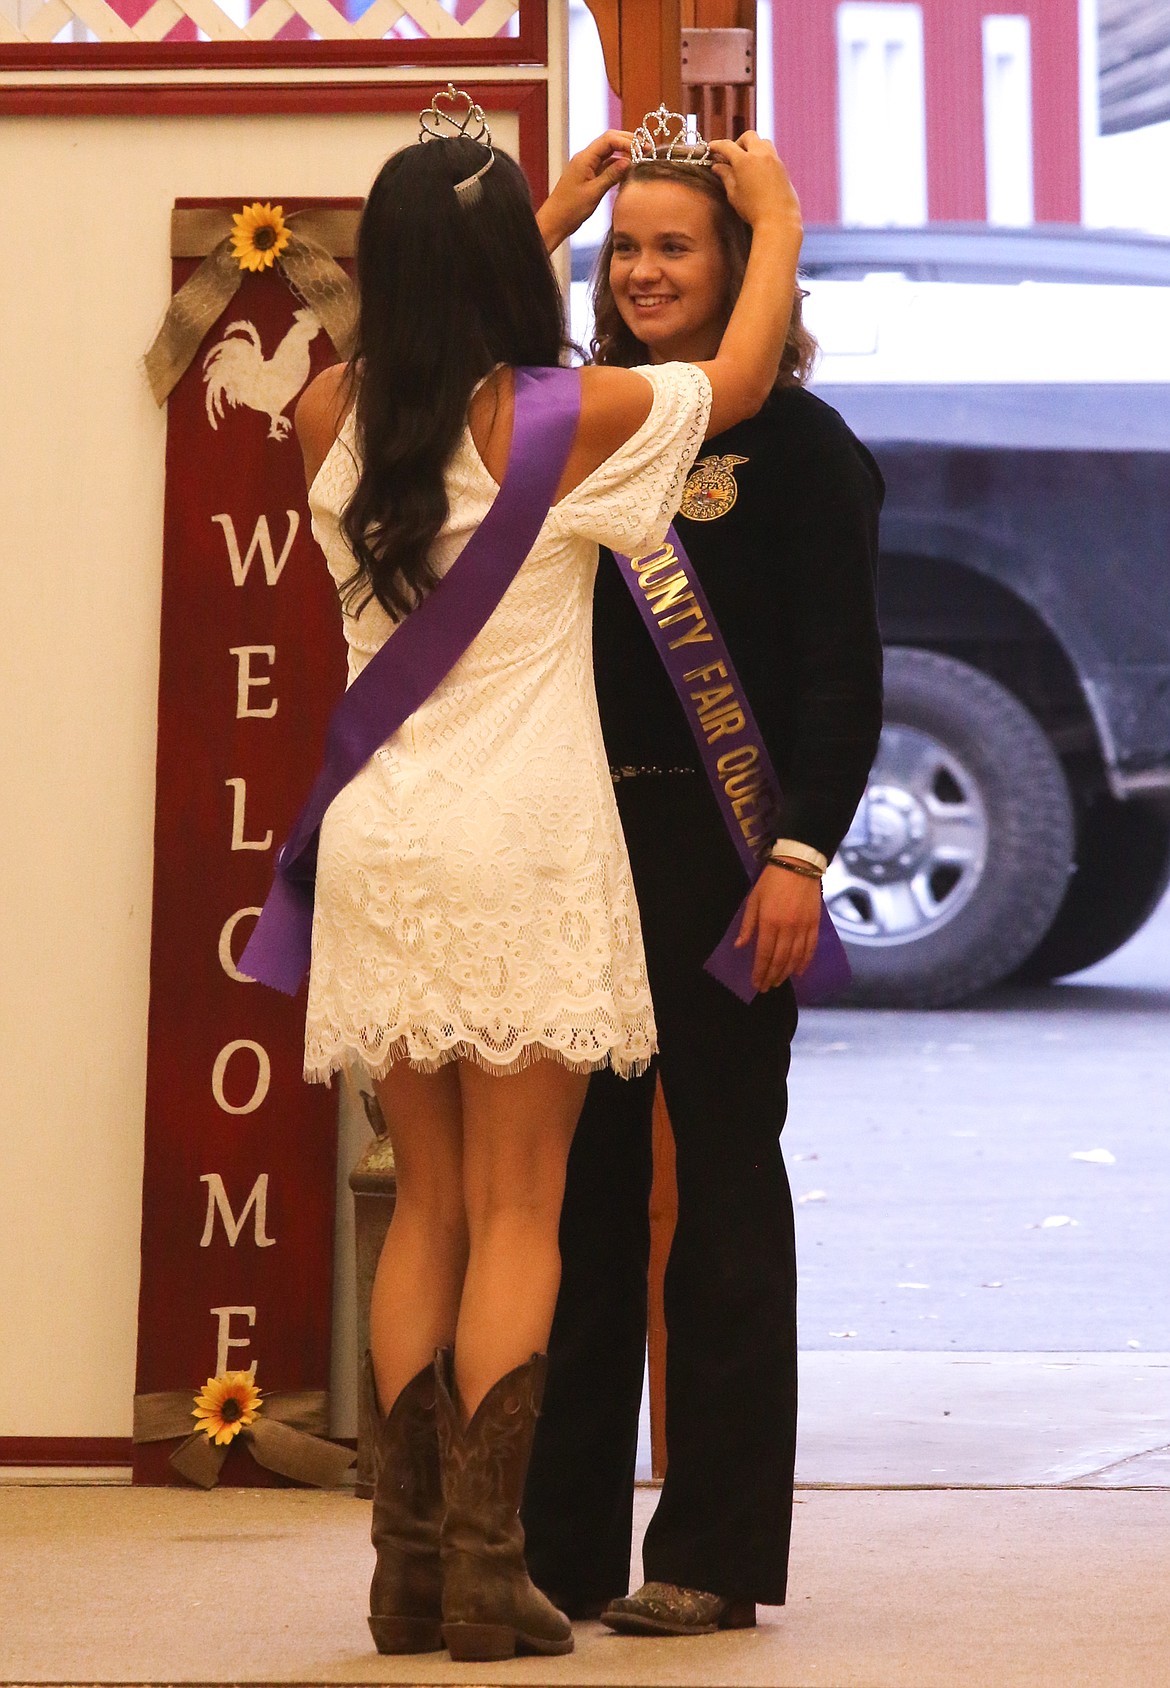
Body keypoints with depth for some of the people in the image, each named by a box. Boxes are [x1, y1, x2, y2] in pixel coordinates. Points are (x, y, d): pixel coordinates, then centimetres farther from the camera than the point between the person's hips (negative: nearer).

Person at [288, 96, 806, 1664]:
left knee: (427, 1208, 11)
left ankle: (410, 1561, 8)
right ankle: (485, 1565, -7)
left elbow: (423, 335, 29)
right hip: (523, 849, -5)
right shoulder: (556, 415, -8)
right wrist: (777, 213, 25)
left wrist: (549, 211, 37)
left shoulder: (334, 416, 4)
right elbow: (739, 372, 8)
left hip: (382, 856, 5)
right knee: (516, 1213, -2)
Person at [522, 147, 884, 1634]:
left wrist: (801, 853, -16)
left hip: (722, 841, -5)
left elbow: (842, 673, -6)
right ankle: (562, 1539, 12)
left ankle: (714, 1553, 4)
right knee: (580, 1188, 6)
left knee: (722, 1187, 0)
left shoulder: (794, 441, -1)